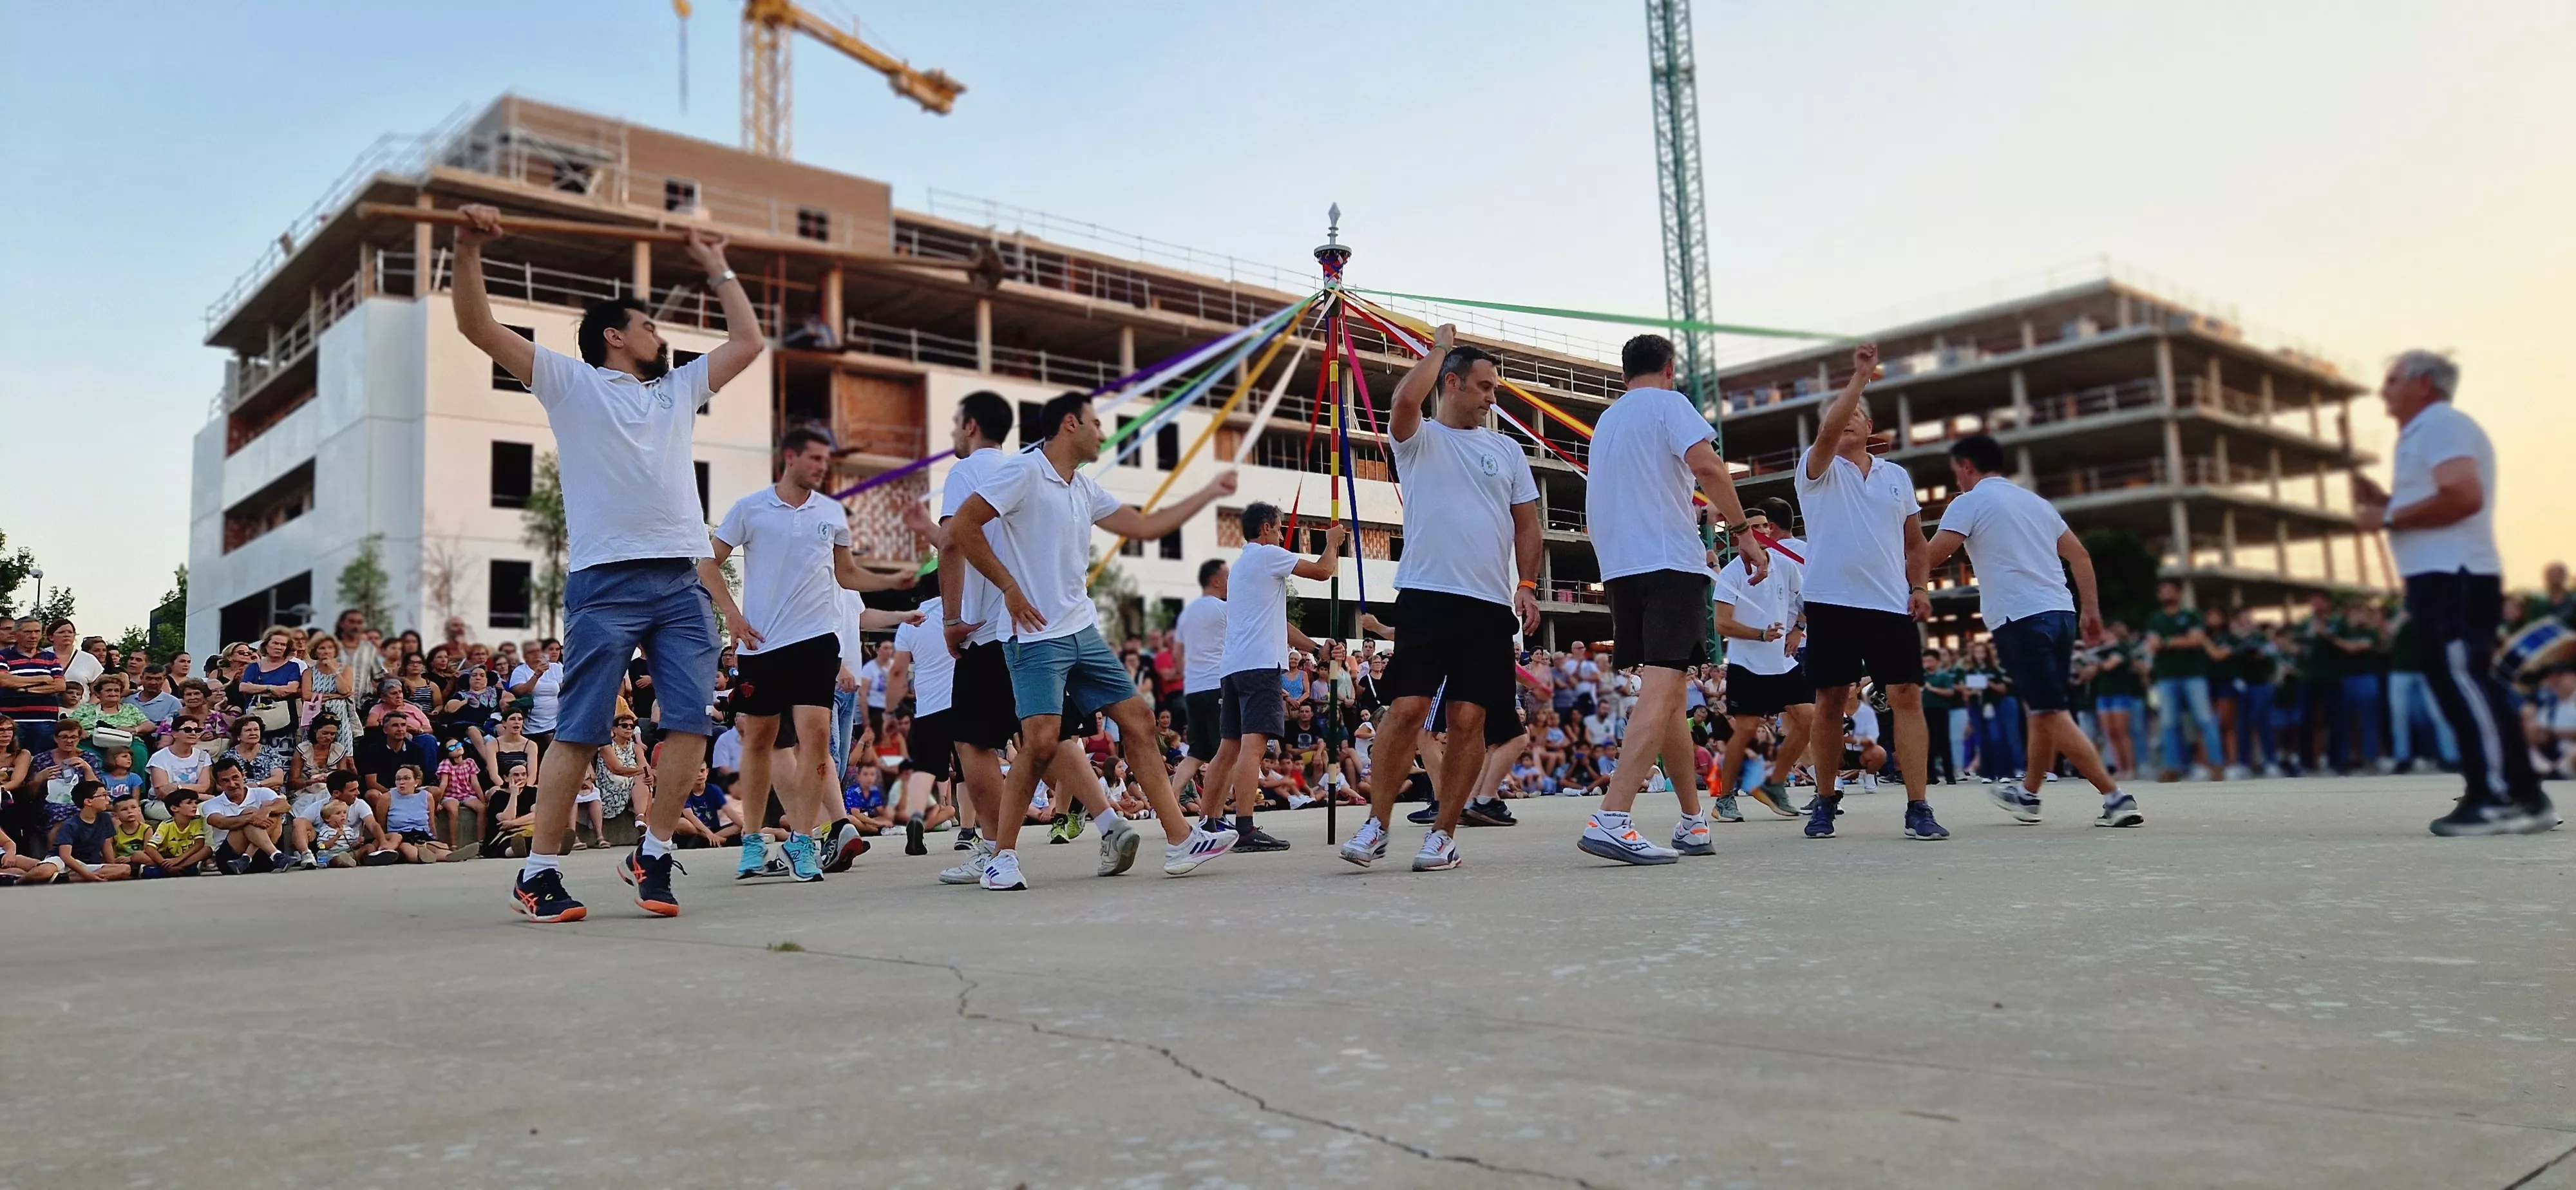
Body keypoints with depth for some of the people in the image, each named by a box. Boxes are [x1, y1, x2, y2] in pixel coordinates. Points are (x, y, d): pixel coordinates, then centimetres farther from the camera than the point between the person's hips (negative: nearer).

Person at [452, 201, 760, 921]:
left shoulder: (679, 389, 24)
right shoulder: (571, 383, 10)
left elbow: (749, 342, 29)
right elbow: (479, 327, 2)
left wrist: (717, 269, 32)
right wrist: (469, 249, -9)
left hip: (683, 583, 5)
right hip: (606, 582, -5)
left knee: (691, 721, -5)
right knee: (581, 733, -6)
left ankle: (651, 854, 5)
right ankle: (539, 871, 2)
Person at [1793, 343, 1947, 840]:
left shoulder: (1897, 476, 17)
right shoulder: (1818, 469, 5)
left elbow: (1914, 541, 20)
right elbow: (1828, 432, -17)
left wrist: (1920, 586, 6)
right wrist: (1860, 376, -19)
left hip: (1892, 606, 3)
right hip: (1832, 604, -2)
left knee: (1907, 697, -7)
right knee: (1829, 703, 1)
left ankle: (1918, 808, -6)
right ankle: (1825, 803, 14)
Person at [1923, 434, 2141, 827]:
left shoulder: (1970, 502, -1)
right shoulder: (2035, 500, 20)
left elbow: (1930, 557, -9)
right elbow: (2079, 555, 17)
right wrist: (2091, 610, 18)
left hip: (2020, 620, -8)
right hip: (2061, 613, 8)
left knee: (2053, 714, -7)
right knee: (2040, 710, 18)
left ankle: (2116, 798, -13)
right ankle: (2027, 795, 30)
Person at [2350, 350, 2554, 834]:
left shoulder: (2442, 424, -9)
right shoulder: (2424, 434, 23)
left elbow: (2464, 497, -22)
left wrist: (2388, 518, -15)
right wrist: (2383, 499, 14)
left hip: (2454, 576, -11)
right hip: (2439, 577, 11)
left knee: (2465, 681, -13)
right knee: (2459, 684, 9)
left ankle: (2508, 798, -13)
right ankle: (2516, 796, 11)